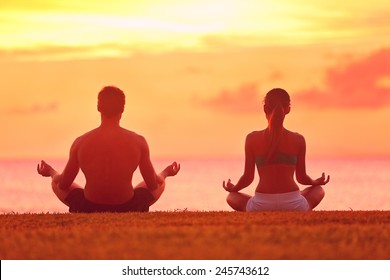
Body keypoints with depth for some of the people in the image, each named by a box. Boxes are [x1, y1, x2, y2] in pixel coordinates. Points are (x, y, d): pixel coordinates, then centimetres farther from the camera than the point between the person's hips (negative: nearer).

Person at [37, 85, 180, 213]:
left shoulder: (80, 143, -8)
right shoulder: (138, 142, -9)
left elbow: (64, 185, 3)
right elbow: (153, 185, 2)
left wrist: (51, 172, 27)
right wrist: (165, 173, 27)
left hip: (89, 210, 0)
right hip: (128, 209, 0)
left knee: (56, 182, 29)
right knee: (160, 182, 29)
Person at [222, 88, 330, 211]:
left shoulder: (252, 139, -2)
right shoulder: (298, 140, 0)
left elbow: (248, 177, 3)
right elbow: (301, 177, 8)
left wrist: (233, 188, 26)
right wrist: (316, 182, 32)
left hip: (261, 207, -1)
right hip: (293, 206, 1)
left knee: (232, 197, 31)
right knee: (319, 190, 33)